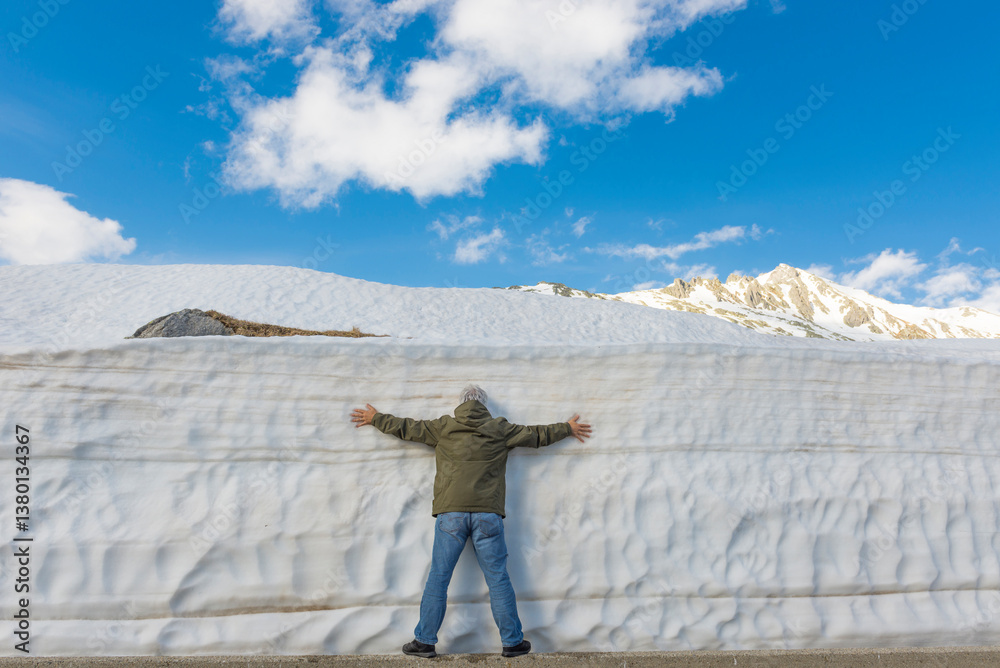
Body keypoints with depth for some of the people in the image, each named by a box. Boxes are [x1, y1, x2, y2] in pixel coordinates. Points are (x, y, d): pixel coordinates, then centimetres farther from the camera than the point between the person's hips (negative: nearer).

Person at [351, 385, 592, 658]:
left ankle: (424, 641, 17)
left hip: (450, 514, 0)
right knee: (498, 580, 7)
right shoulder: (500, 429, 8)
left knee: (438, 579, 8)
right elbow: (537, 434, 18)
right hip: (488, 515, 0)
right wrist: (568, 428, 33)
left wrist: (375, 418, 32)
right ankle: (513, 641, 16)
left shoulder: (442, 427, 8)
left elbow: (406, 428, 17)